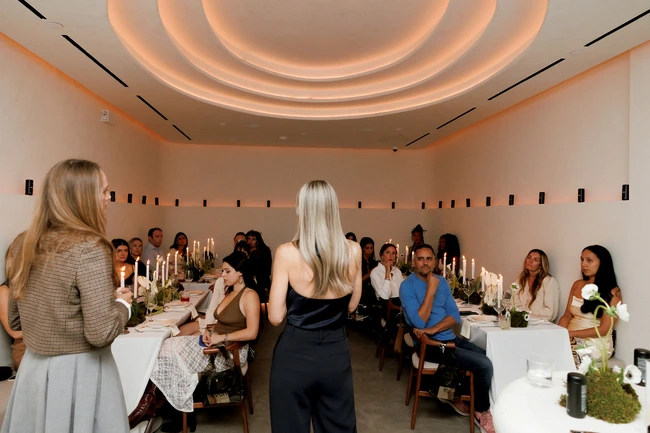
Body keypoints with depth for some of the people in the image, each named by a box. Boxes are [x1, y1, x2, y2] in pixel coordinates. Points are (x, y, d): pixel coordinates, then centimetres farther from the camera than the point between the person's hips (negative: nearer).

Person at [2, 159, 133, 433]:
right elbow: (101, 334, -23)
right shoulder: (89, 249, -21)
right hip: (79, 374, -7)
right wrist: (123, 303, -6)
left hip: (33, 369, 7)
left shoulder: (24, 245, 2)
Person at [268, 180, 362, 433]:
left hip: (294, 354, -2)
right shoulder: (353, 251, -8)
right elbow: (351, 306, 5)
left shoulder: (287, 253, -16)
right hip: (336, 353, 3)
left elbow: (275, 317, -11)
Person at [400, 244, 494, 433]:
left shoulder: (442, 282, 8)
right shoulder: (407, 286, -13)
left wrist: (433, 329, -16)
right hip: (430, 344, -7)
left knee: (491, 358, -4)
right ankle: (482, 412, 9)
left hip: (450, 338, 7)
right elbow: (419, 323, -21)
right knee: (484, 365, -17)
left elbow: (455, 315, 2)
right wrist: (431, 289, -21)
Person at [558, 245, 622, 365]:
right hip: (572, 339, 5)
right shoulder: (577, 285, 11)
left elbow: (604, 329, -11)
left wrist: (571, 333, -18)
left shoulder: (612, 292, -7)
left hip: (596, 344, -5)